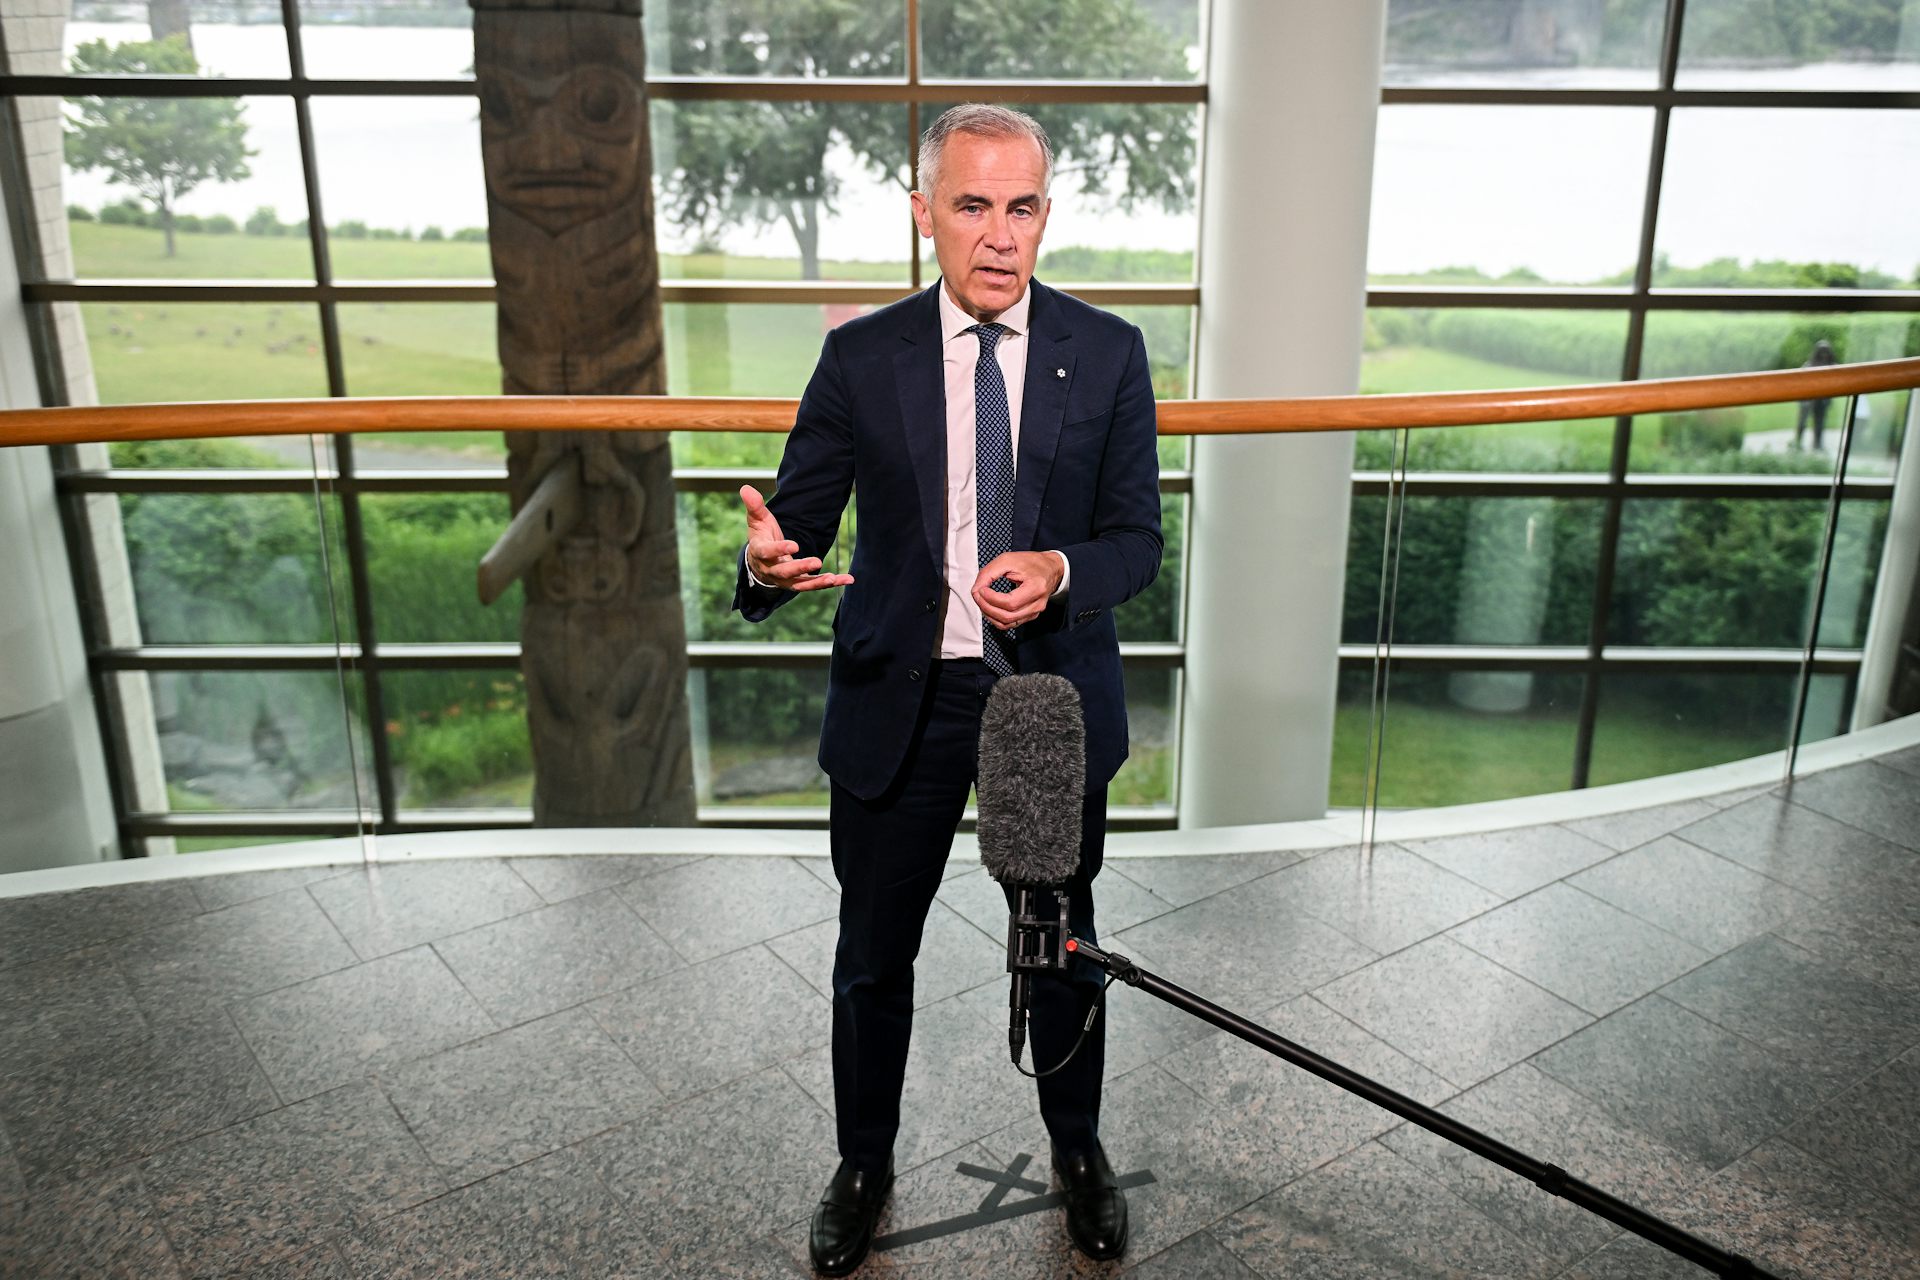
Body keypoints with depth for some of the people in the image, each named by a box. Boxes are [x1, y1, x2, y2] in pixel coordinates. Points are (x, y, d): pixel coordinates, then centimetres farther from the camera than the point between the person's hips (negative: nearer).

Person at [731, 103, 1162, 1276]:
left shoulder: (1107, 353, -4)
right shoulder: (861, 357, -5)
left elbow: (1139, 537, -3)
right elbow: (802, 516, -5)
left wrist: (1063, 574, -25)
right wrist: (769, 563, -30)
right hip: (898, 697, 0)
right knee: (874, 955, 14)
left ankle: (1079, 1151, 44)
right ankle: (865, 1165, 40)